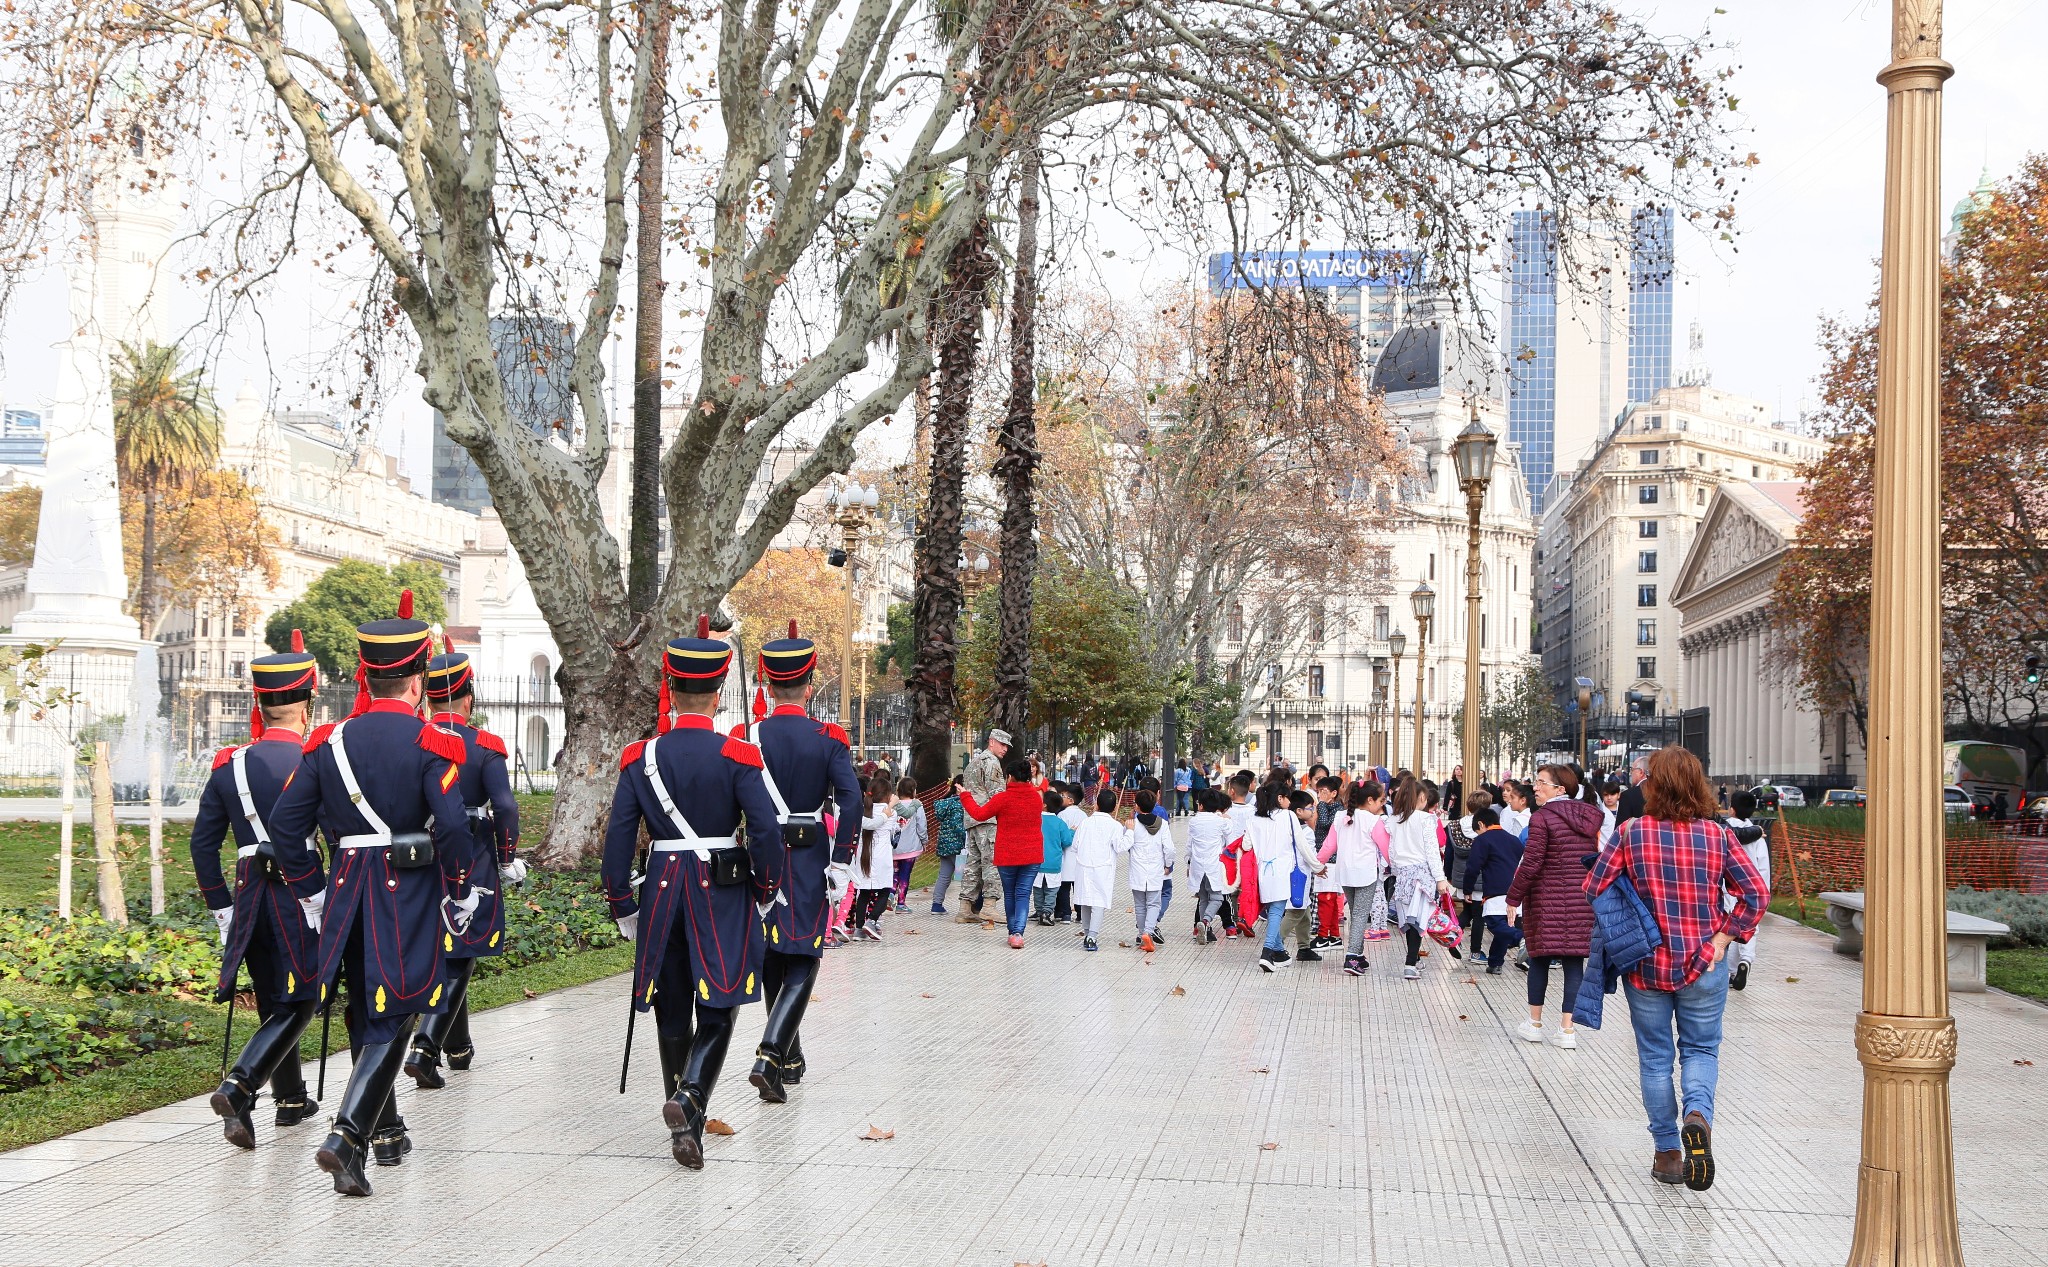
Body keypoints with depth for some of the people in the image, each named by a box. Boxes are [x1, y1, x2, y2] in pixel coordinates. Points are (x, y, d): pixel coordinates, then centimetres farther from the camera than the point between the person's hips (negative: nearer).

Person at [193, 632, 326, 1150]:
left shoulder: (229, 764, 6)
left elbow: (203, 842, 8)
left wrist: (222, 908, 15)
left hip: (251, 894, 5)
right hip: (303, 894, -5)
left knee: (272, 1001, 18)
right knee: (297, 1003, 1)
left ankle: (291, 1098, 29)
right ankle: (239, 1087, -18)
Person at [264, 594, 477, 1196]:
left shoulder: (329, 740, 4)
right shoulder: (430, 744, -10)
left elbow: (285, 821, 4)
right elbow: (452, 826, -21)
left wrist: (310, 892, 13)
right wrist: (461, 894, -8)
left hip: (348, 891, 5)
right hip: (410, 897, -5)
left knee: (363, 1016, 19)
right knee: (392, 1020, 0)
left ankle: (386, 1132, 33)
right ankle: (347, 1137, -14)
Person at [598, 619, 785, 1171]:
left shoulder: (639, 757, 0)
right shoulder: (737, 756, -8)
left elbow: (618, 837, 0)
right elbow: (766, 831, -13)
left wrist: (622, 907, 8)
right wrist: (765, 892, 2)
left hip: (662, 891, 3)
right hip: (723, 895, -2)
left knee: (672, 1015, 14)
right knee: (717, 1012, 6)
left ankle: (683, 1127, 17)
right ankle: (691, 1095, -19)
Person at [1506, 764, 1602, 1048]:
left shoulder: (1542, 817, -10)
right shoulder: (1589, 817, 9)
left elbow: (1531, 863, -13)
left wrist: (1513, 898, -6)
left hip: (1547, 899, -4)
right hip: (1582, 901, 4)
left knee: (1540, 959, 9)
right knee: (1574, 962, 4)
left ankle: (1534, 1024, 18)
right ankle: (1567, 1029, 3)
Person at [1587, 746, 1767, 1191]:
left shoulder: (1631, 834, -9)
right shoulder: (1718, 836, -5)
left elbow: (1593, 888, -9)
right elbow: (1756, 893, -9)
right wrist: (1724, 937, -2)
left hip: (1645, 966, -1)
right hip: (1704, 966, 1)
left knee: (1655, 1058, 12)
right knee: (1701, 1049, 15)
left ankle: (1668, 1153, 16)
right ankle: (1697, 1113, -14)